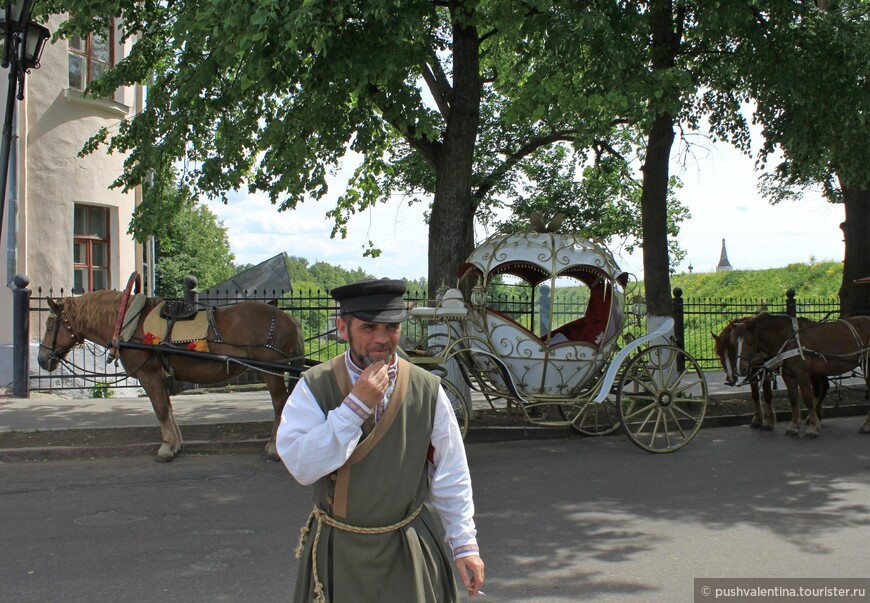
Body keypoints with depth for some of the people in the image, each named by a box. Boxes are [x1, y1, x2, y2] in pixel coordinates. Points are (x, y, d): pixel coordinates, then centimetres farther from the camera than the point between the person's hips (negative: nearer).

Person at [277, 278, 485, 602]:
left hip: (408, 550, 1)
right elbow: (300, 466, -21)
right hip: (337, 551, 0)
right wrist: (356, 405, -25)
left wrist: (465, 542, -1)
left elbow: (450, 474, -2)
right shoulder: (315, 386, -10)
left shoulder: (427, 390, -8)